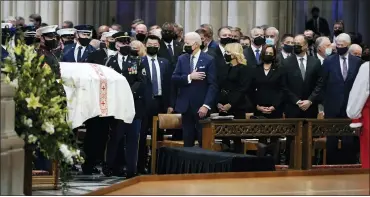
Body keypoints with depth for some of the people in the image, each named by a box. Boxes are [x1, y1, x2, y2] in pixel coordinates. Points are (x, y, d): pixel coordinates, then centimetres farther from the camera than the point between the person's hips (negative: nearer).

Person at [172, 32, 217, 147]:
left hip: (201, 106, -4)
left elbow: (212, 85, -9)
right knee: (187, 141, 7)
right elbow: (174, 78, 0)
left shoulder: (208, 60, -4)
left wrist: (206, 105, -18)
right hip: (186, 106, 4)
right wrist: (189, 77, -16)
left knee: (204, 142, 0)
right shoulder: (182, 59, 9)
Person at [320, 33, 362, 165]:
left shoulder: (357, 62, 4)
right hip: (333, 106, 0)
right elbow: (323, 85, 4)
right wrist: (325, 102, 1)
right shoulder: (328, 61, 2)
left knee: (350, 140, 0)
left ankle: (349, 164, 7)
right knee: (332, 140, 3)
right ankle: (332, 164, 10)